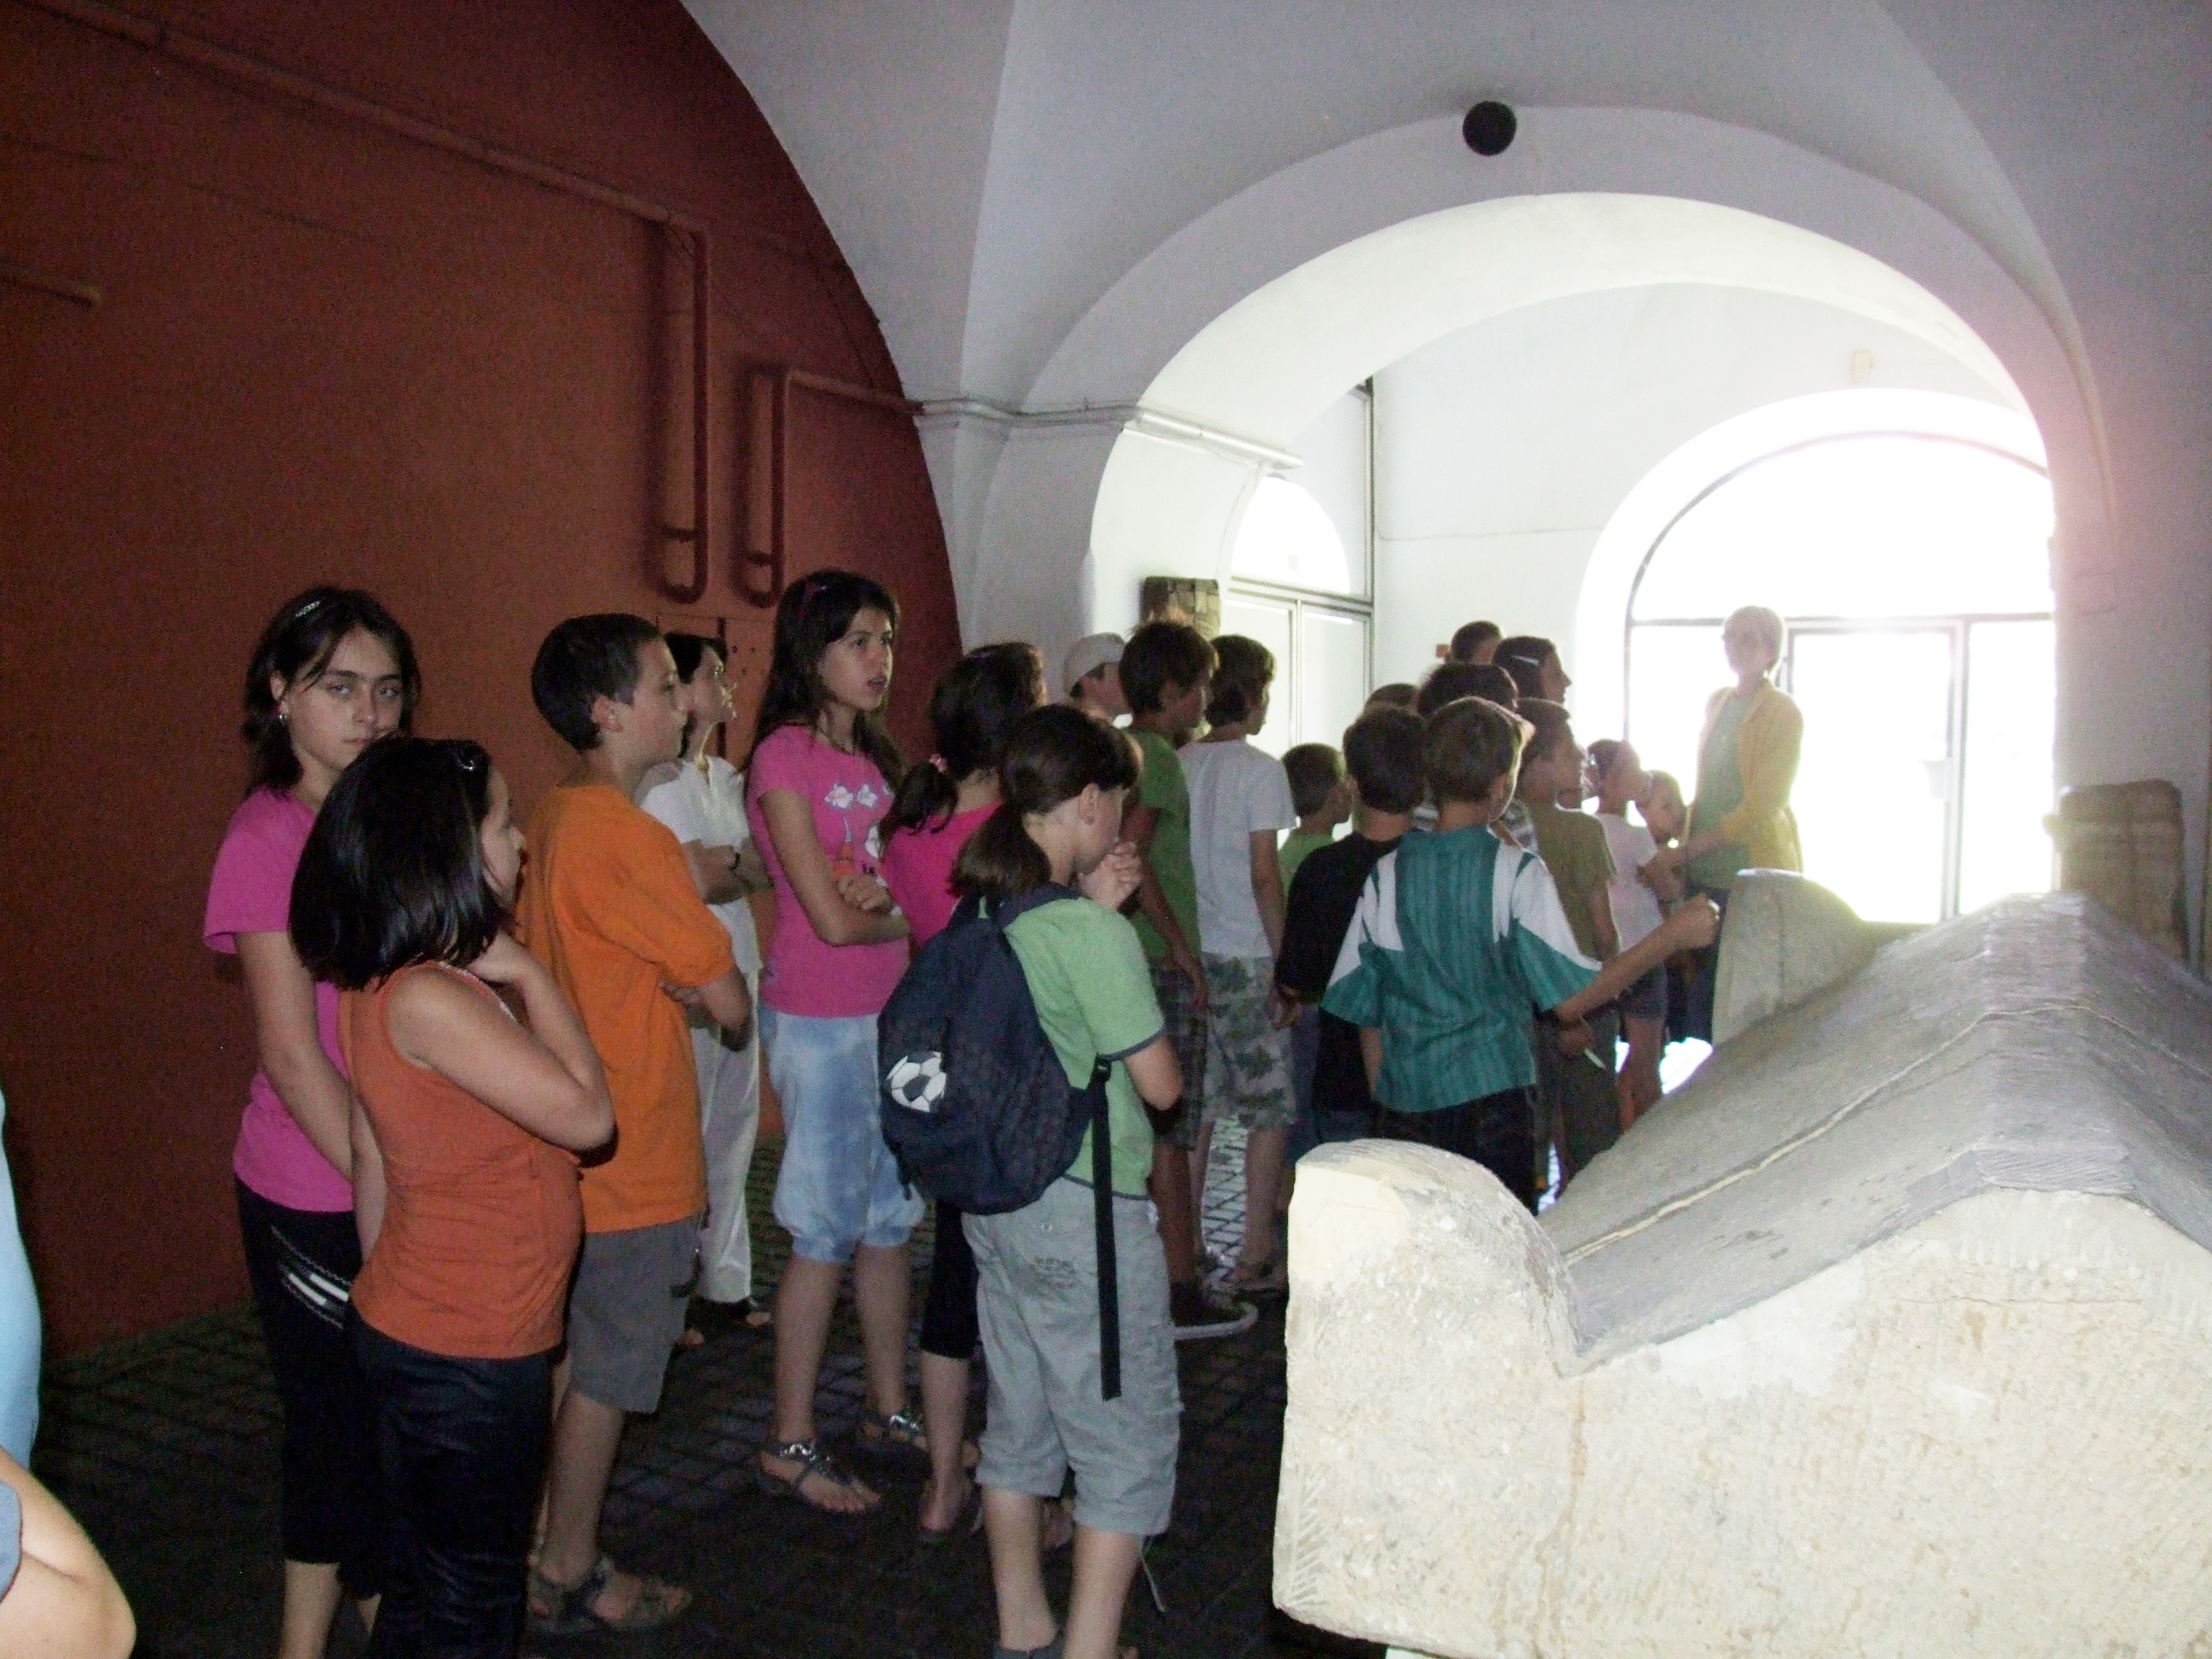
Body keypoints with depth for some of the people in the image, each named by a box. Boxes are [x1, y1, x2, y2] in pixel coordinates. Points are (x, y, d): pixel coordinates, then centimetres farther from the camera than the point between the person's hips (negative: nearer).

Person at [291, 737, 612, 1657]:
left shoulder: (386, 983, 3)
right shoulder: (428, 1000, -26)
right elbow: (586, 1113, -23)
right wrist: (527, 973, -16)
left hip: (416, 1332, 9)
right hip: (465, 1355, -9)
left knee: (424, 1581, 23)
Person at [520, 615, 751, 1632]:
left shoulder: (553, 820, 6)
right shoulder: (631, 840, -22)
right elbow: (727, 1001, -19)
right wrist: (718, 987, 1)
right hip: (636, 1159, -9)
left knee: (565, 1360, 21)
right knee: (605, 1376, 8)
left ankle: (538, 1554, 34)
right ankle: (571, 1577, 23)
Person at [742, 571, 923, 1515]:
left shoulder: (873, 756, 12)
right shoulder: (784, 756, -12)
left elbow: (900, 885, 8)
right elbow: (832, 918, -16)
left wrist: (881, 894, -14)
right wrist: (907, 915, 1)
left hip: (889, 1015, 7)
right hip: (818, 1021, -7)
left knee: (889, 1221, 13)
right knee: (827, 1232, -1)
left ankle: (890, 1411, 27)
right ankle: (791, 1445, 13)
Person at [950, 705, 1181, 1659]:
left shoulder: (981, 918, 2)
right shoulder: (1092, 935, -20)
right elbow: (1159, 1083, -14)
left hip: (995, 1202, 8)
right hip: (1085, 1212, -8)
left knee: (1019, 1420, 20)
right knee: (1128, 1439, 6)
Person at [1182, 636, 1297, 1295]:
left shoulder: (1178, 765, 6)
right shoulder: (1259, 770, -9)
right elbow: (1264, 875, -13)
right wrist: (1285, 961, -6)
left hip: (1188, 955, 6)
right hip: (1245, 959, -5)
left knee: (1194, 1105, 12)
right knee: (1270, 1109, 5)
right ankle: (1255, 1256, 6)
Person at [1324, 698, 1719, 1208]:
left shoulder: (1387, 874, 0)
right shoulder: (1515, 872, -9)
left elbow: (1365, 1012, 5)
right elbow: (1571, 999, -11)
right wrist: (1672, 936, -2)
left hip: (1402, 1108, 3)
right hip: (1489, 1103, -3)